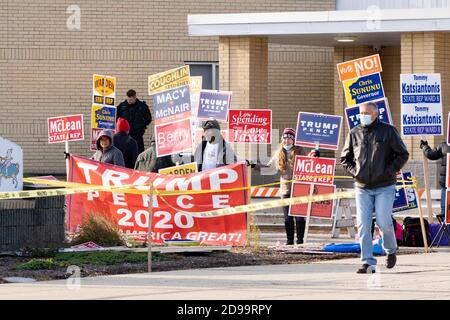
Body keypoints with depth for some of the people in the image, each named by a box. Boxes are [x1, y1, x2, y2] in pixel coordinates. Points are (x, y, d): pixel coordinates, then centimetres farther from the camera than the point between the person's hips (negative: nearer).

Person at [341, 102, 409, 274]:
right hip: (362, 187, 3)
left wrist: (390, 170, -8)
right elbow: (345, 158, 18)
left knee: (384, 222, -8)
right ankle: (368, 263, -2)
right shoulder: (354, 134, 6)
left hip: (384, 187, -3)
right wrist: (354, 171, 1)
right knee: (363, 225, -5)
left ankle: (391, 251, 21)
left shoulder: (388, 131, -2)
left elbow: (403, 154, 2)